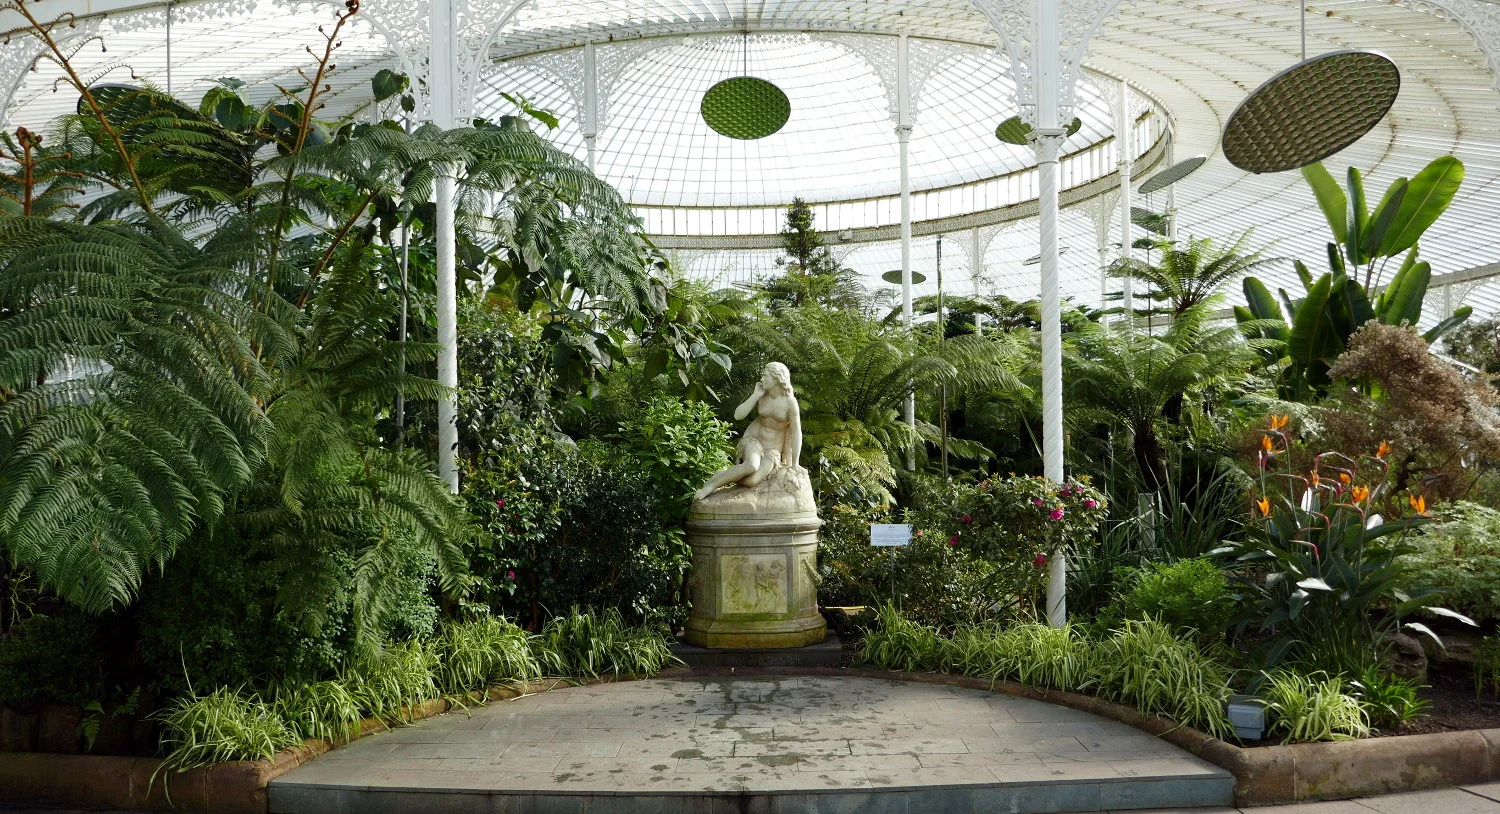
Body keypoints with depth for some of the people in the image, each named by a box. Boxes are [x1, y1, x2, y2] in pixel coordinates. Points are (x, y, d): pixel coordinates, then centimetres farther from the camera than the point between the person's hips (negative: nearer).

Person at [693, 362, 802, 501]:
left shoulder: (790, 401, -12)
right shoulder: (761, 396, -2)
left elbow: (796, 433, -10)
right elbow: (738, 415, -8)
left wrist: (795, 466, -11)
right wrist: (756, 395, -15)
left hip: (773, 450, -1)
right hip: (753, 440, 1)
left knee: (751, 482, -32)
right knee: (751, 466, -38)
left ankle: (724, 475, -5)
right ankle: (712, 484, -21)